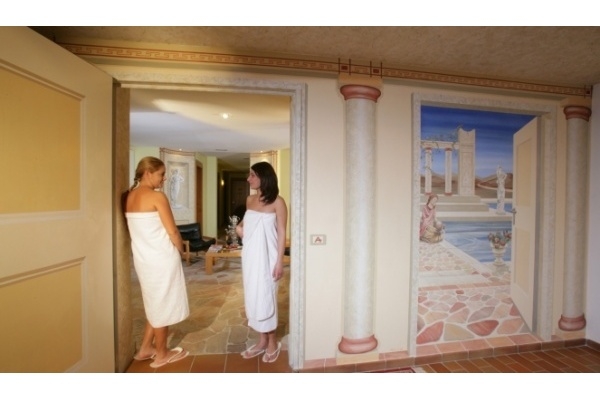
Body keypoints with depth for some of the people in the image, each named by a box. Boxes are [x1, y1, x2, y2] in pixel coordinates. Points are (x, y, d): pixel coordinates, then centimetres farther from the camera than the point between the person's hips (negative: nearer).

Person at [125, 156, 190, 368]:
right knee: (163, 305, 8)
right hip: (162, 258, -8)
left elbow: (141, 230, 12)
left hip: (143, 258, 8)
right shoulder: (157, 196, -16)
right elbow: (173, 232, -15)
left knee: (156, 304, 23)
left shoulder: (130, 196, 8)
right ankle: (161, 354, 24)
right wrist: (181, 251, 3)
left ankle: (145, 348, 34)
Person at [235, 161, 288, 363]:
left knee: (265, 297, 2)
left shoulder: (277, 202, -12)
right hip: (249, 256, 7)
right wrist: (240, 226, 1)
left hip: (266, 257, -6)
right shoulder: (250, 200, 7)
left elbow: (281, 233, -12)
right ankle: (262, 340, 29)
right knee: (253, 297, 12)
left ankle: (272, 342, 23)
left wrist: (280, 261, -15)